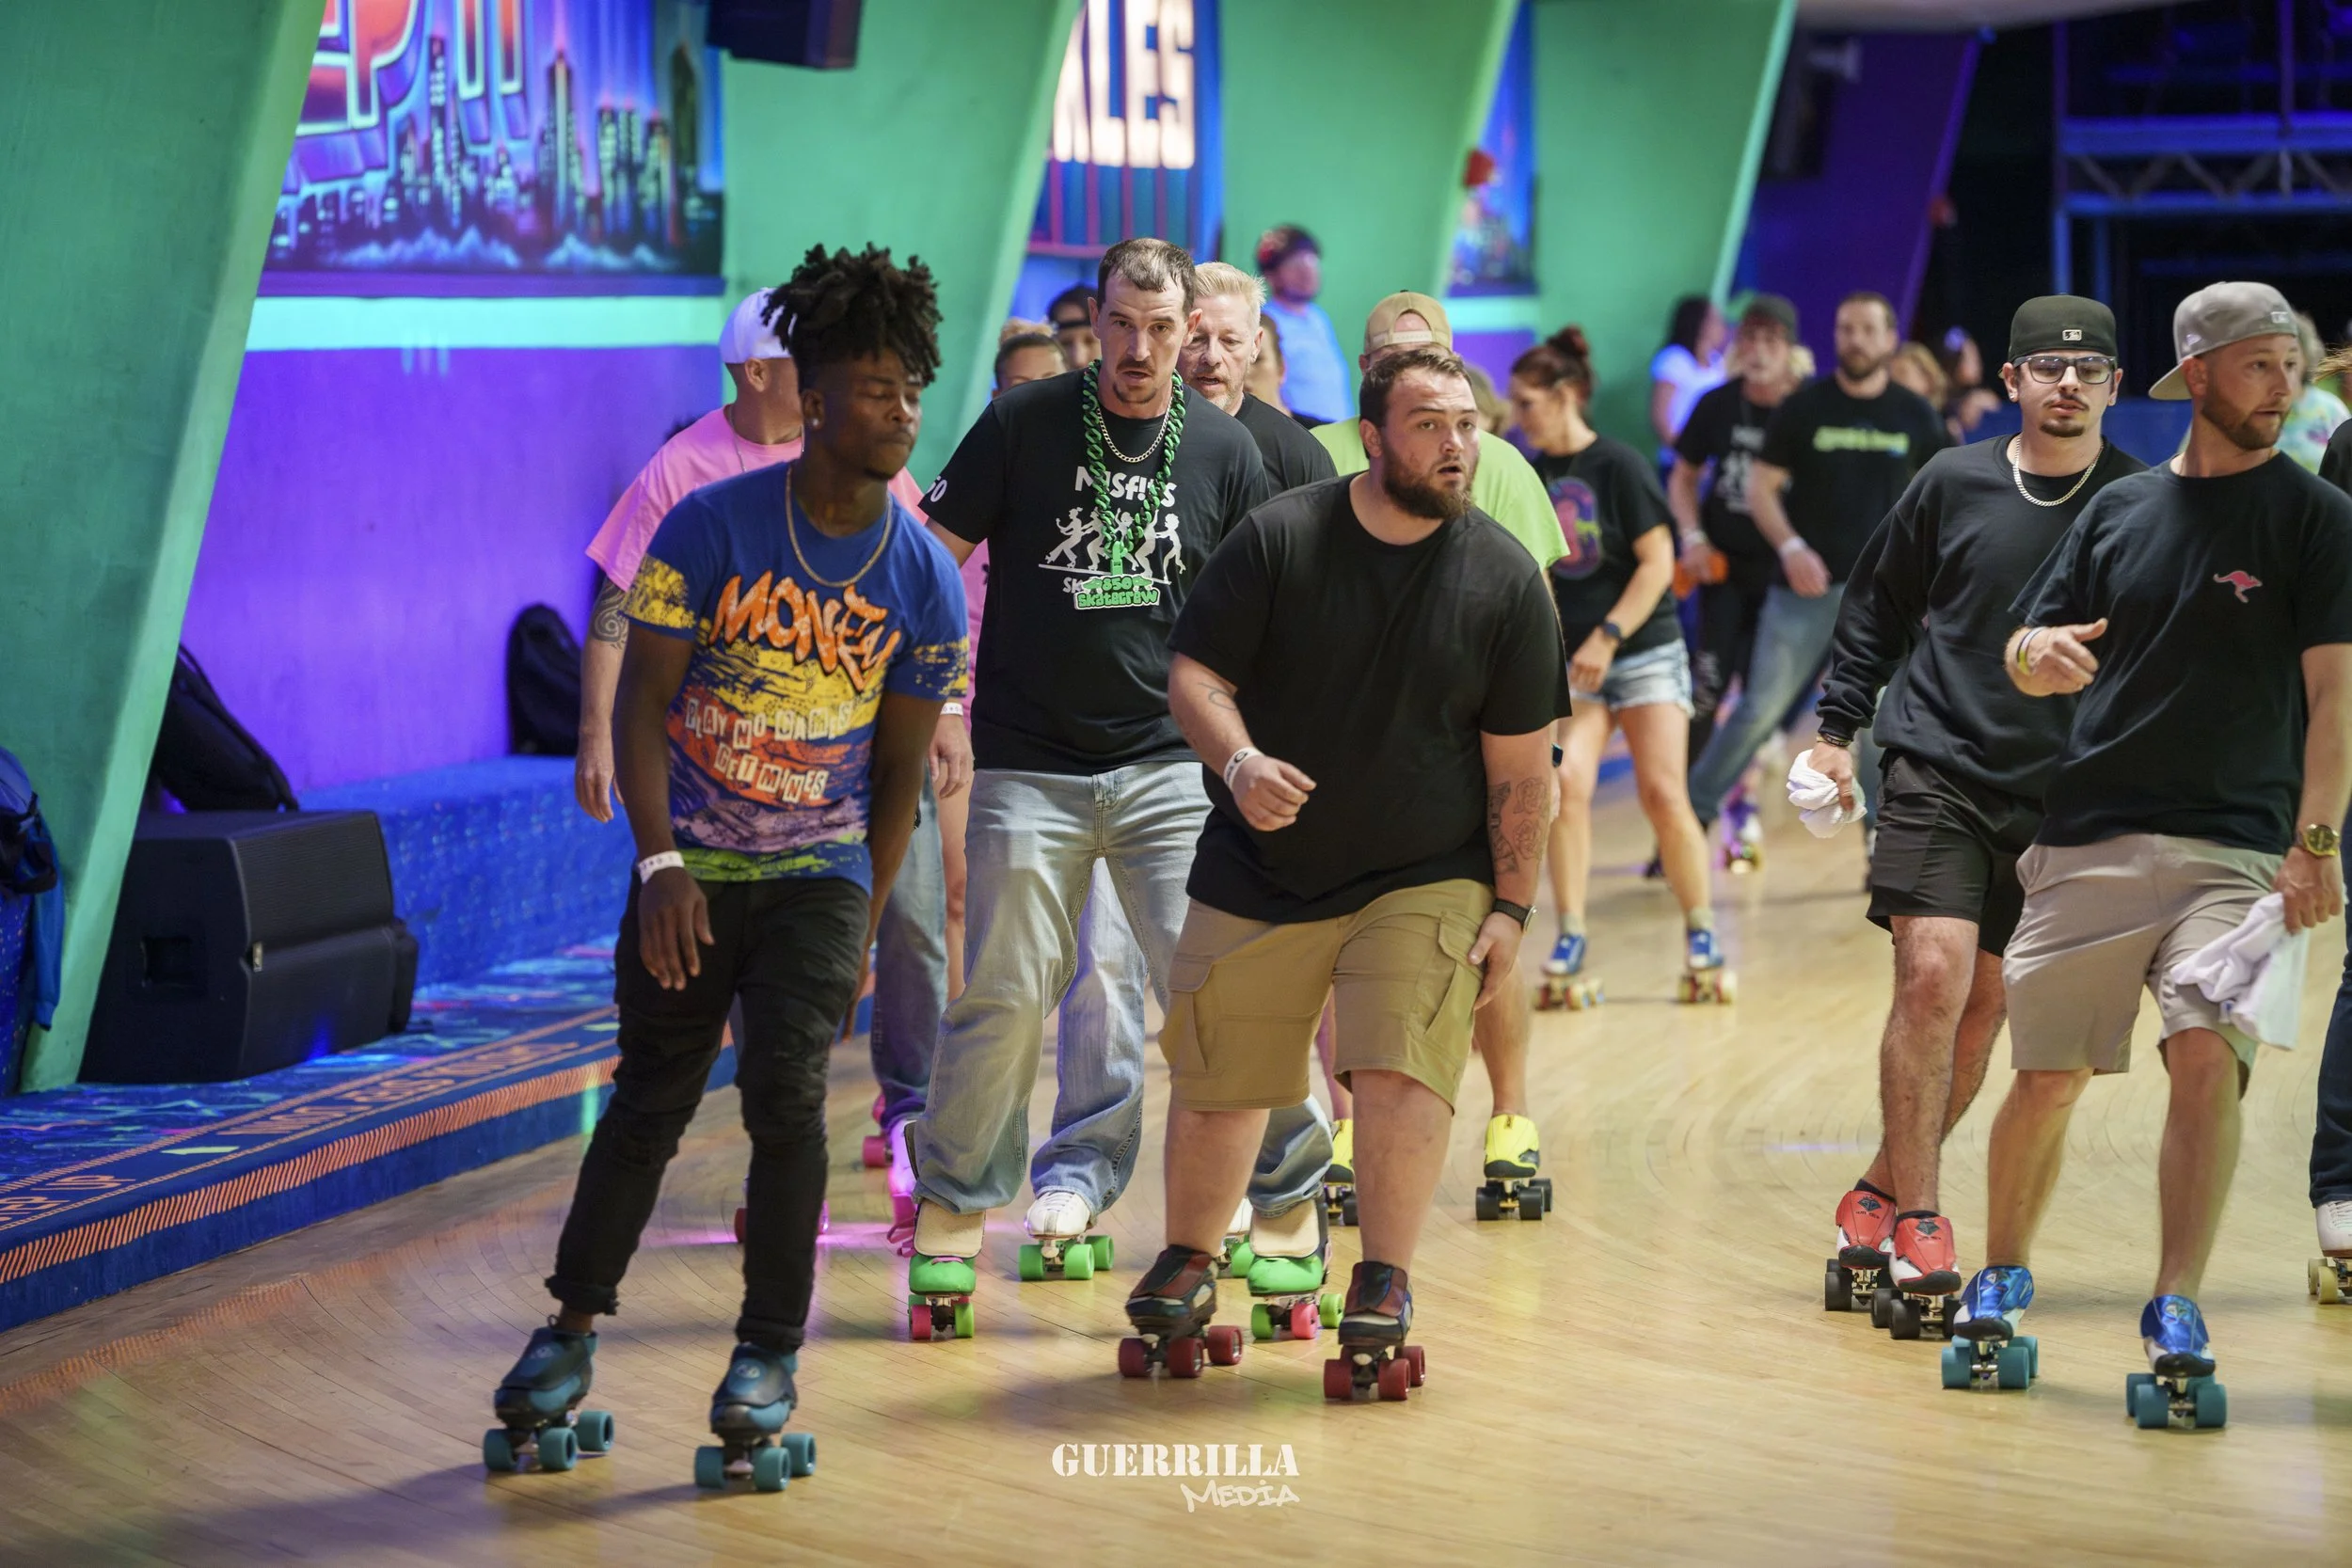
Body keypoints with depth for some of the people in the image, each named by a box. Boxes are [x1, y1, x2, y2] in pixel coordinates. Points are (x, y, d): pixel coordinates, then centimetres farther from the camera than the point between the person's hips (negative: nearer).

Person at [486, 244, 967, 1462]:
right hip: (689, 868, 0)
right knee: (652, 1099, 5)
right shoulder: (711, 526, -9)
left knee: (785, 1090, -13)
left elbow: (900, 767, 5)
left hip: (820, 871, 0)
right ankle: (573, 1325, 23)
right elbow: (642, 700, -6)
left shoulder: (925, 580, -3)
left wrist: (863, 927, 4)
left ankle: (770, 1350, 3)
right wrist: (660, 863, -15)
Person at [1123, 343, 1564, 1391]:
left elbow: (1520, 764, -1)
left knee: (1402, 1074, -15)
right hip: (1257, 872, 0)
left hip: (1426, 880, 0)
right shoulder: (1279, 537, -7)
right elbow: (1193, 676, -5)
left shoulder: (1505, 579, -5)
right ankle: (1186, 1266, 28)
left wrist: (1510, 906, -2)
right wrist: (1238, 762, -24)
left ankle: (1384, 1286, 2)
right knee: (1213, 1084, 5)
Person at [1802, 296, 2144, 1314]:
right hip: (1937, 772, -1)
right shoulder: (1952, 485, 2)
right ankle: (1914, 1222, -8)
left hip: (2058, 798, 1)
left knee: (1984, 1005, 4)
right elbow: (1875, 608, 15)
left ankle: (1882, 1192, 20)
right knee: (1933, 972, -16)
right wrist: (1837, 729, 12)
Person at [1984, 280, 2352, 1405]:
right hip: (2088, 837, 3)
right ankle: (1999, 1282, 26)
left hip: (2236, 846, -3)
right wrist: (2040, 654, -10)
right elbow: (2028, 660, 15)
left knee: (2208, 1054, -21)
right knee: (2045, 1073, 6)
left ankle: (2176, 1312, -18)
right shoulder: (2120, 508, 11)